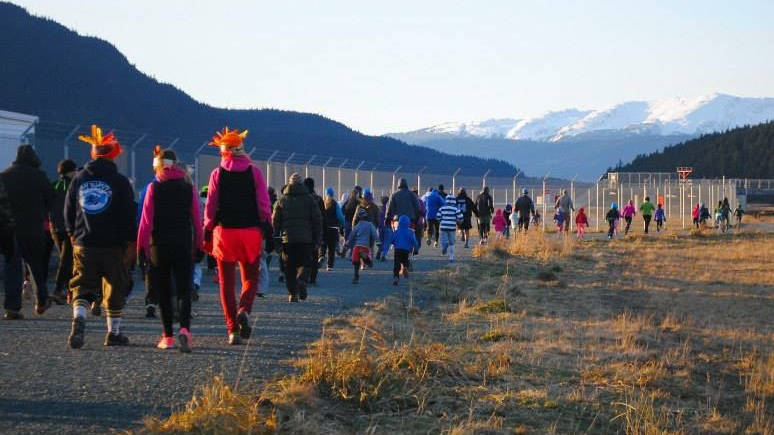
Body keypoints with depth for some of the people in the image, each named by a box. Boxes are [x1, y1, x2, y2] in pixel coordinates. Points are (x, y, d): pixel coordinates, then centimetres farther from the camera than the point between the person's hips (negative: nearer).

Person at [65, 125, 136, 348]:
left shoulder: (78, 179, 5)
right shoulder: (120, 181, -5)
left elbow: (68, 211, 12)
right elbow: (129, 214, -5)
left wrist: (74, 235, 24)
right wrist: (131, 242, 2)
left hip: (83, 244, 2)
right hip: (113, 246, -2)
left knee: (82, 287, 5)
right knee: (115, 288, 9)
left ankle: (78, 320, -21)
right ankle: (114, 333, 14)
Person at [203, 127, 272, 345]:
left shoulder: (217, 174, 1)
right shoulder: (254, 172, 1)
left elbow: (210, 205, 1)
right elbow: (264, 204, -1)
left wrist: (207, 233, 7)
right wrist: (267, 229, 4)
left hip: (225, 230, 0)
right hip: (251, 230, 0)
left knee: (226, 281, 7)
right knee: (250, 277, 12)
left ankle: (233, 329, 0)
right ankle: (244, 309, -18)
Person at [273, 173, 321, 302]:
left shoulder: (282, 201, 8)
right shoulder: (309, 200, 5)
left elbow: (275, 221, 6)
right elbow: (317, 220, 4)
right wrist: (317, 240, 8)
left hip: (287, 239, 1)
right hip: (306, 239, -1)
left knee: (290, 267, 7)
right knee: (304, 263, 5)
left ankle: (292, 293, 2)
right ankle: (301, 281, -24)